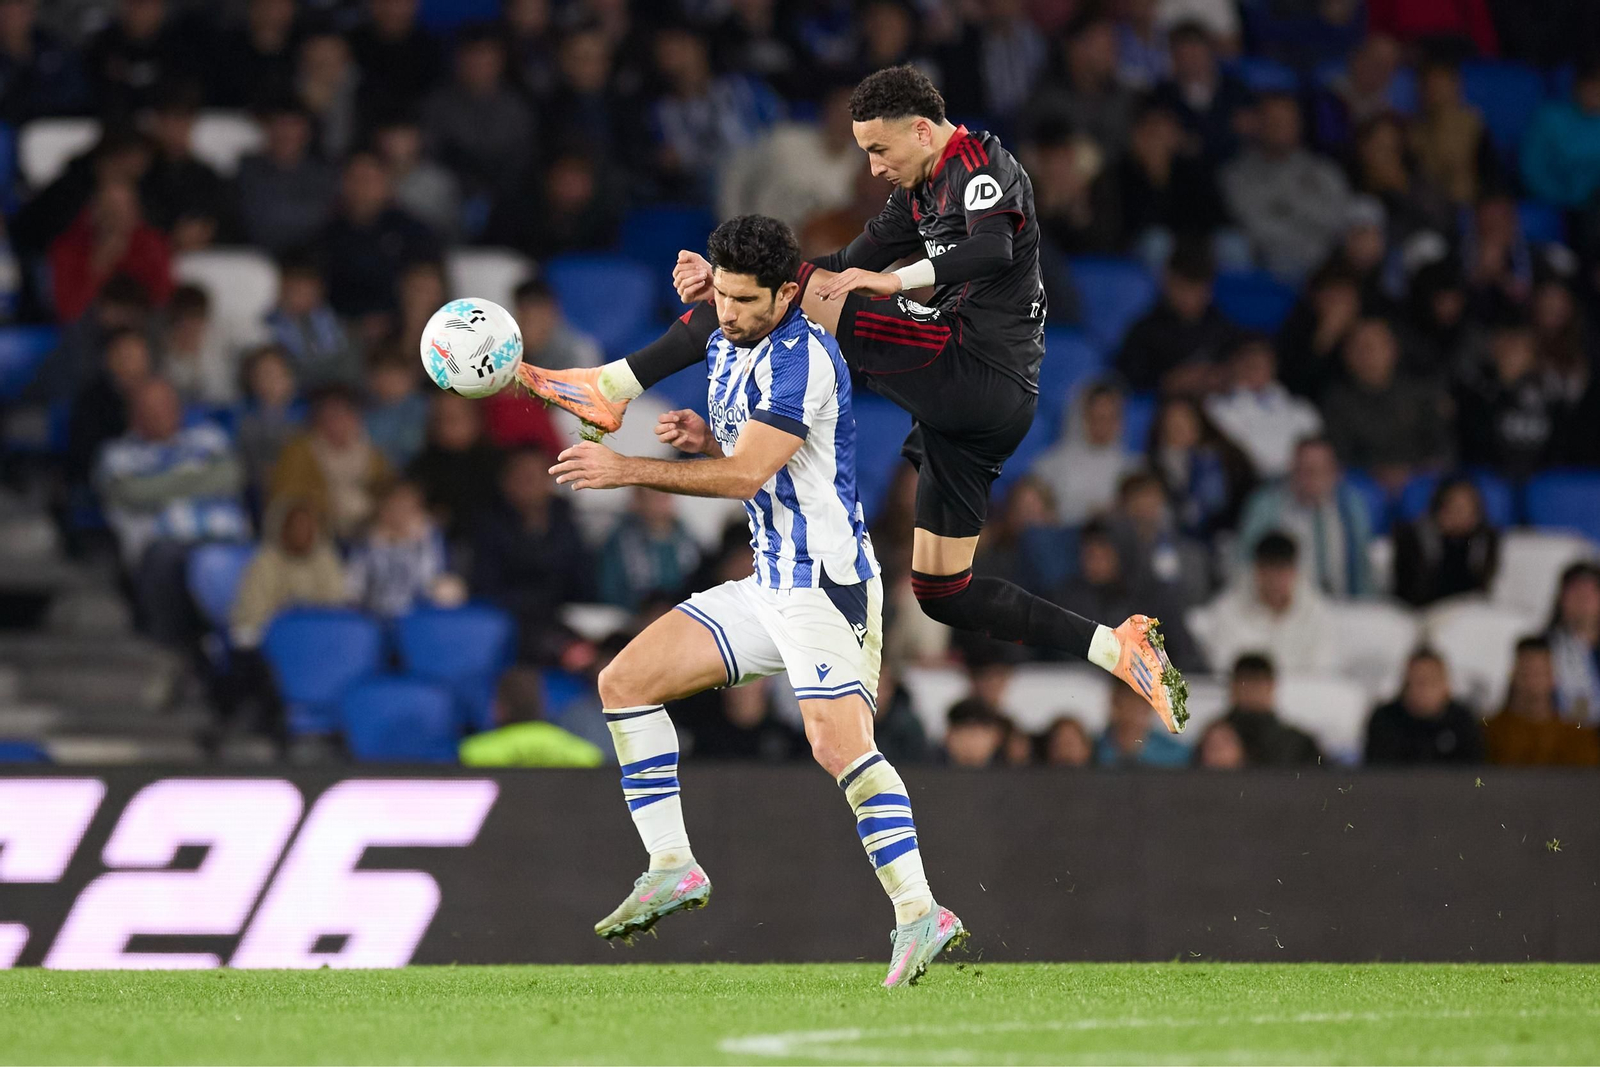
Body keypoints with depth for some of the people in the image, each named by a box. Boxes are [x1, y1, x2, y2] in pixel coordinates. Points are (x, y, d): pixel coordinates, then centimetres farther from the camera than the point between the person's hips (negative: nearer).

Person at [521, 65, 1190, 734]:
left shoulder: (982, 169, -7)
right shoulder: (923, 190, 23)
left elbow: (993, 250, -27)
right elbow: (850, 269, 24)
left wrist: (895, 280, -35)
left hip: (978, 372, -10)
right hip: (981, 406, 10)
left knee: (791, 290, -14)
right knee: (941, 592, 11)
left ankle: (611, 388, -17)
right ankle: (1120, 650, 8)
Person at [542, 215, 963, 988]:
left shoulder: (802, 357, -16)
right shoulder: (725, 350, 14)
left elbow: (748, 473, -23)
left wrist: (627, 470, -22)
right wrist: (701, 439, 2)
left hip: (827, 583, -10)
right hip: (769, 583, 10)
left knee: (838, 744, -25)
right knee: (625, 682, 6)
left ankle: (918, 913, -28)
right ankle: (672, 868, 7)